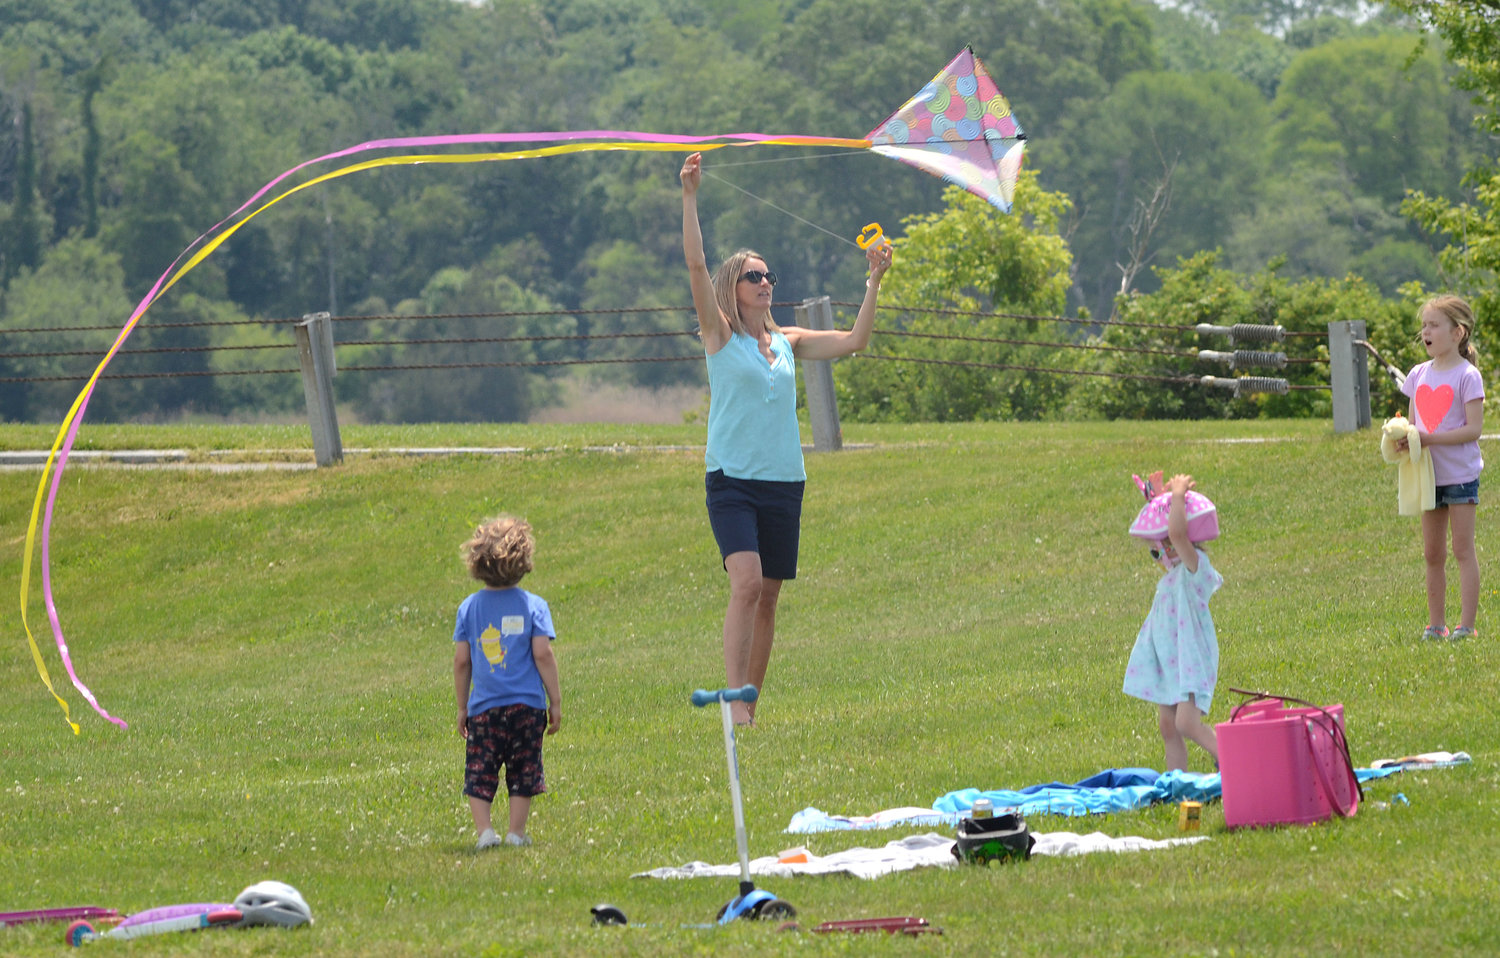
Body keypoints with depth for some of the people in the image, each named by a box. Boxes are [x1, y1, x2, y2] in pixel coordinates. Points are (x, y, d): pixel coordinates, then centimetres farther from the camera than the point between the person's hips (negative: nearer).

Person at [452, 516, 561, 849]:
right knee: (523, 771, 10)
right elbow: (543, 654, -7)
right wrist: (555, 701, 1)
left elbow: (461, 661, 3)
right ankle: (516, 831, 7)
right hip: (526, 704, -1)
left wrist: (462, 707, 13)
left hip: (483, 706, 1)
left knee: (479, 772, 5)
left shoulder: (469, 608, 3)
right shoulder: (533, 606, -3)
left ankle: (484, 829, -9)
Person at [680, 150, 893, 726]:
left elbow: (853, 342, 12)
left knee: (767, 598, 5)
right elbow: (696, 267, -9)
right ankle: (735, 699, -26)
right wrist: (689, 198, -17)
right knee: (747, 582, -22)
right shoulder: (720, 336, 1)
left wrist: (874, 282, 6)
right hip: (731, 481, -5)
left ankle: (751, 702, 12)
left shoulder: (788, 343, 14)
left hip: (783, 484, 5)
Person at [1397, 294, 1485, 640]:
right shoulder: (1419, 374, 9)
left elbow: (1473, 429, -16)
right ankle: (1436, 624, 15)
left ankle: (1467, 624, -2)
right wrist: (1404, 437, -8)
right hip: (1429, 475, 6)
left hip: (1460, 473, -6)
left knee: (1463, 550, -4)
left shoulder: (1467, 376, -10)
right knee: (1433, 554, 9)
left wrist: (1429, 438, -22)